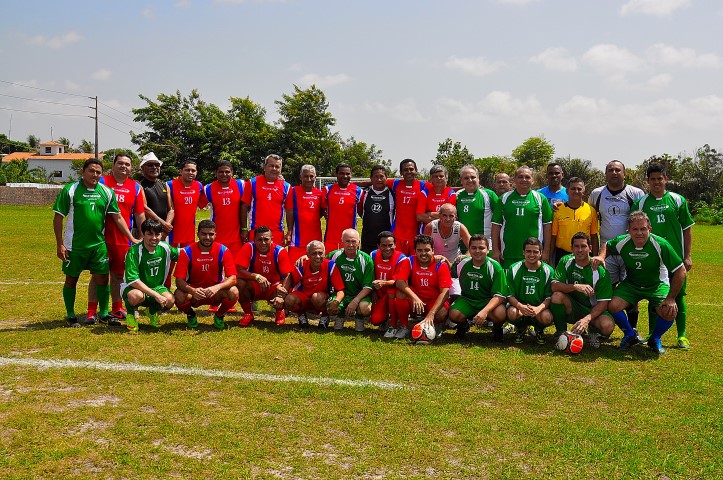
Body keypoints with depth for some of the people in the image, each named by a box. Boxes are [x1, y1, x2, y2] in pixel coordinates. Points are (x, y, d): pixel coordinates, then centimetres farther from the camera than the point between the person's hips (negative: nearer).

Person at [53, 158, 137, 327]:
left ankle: (104, 313, 19)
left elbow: (118, 218, 8)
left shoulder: (107, 192, 3)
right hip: (74, 245, -3)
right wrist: (60, 244, -10)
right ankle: (70, 315, 23)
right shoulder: (70, 190, -7)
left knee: (102, 278, 4)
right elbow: (58, 218, -6)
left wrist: (132, 239, 4)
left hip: (99, 244, 3)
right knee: (71, 280, 9)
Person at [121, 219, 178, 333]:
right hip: (133, 288, -4)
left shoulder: (165, 248, -7)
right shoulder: (134, 251, -21)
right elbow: (132, 280, -27)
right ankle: (131, 313, -2)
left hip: (156, 287, 4)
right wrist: (156, 295, -32)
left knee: (170, 300, -27)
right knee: (137, 296, -40)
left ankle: (153, 311, 10)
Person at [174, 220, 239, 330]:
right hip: (193, 291, 0)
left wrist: (217, 287, -40)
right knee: (179, 296, -33)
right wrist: (192, 290, -40)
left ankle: (219, 316, 3)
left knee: (233, 293, -31)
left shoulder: (223, 251, -14)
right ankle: (191, 315, 5)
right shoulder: (187, 252, -14)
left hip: (216, 292, 0)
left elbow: (232, 278, -20)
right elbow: (179, 280, -19)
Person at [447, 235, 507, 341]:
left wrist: (485, 311, -34)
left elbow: (499, 296, -18)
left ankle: (497, 328, 6)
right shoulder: (462, 264, -3)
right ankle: (464, 323, 11)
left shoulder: (495, 267, -13)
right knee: (454, 315, -29)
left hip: (489, 301, -2)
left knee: (500, 315, -34)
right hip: (467, 300, 2)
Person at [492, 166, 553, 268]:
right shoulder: (504, 198, 7)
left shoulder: (540, 198, 6)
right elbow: (496, 224, 7)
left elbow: (547, 225, 5)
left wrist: (546, 251, 0)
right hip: (508, 255, 1)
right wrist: (495, 250, 1)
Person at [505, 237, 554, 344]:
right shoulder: (514, 269, -3)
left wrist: (539, 308, -28)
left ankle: (539, 330, 8)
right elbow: (510, 295, -5)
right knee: (512, 313, -34)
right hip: (519, 305, 0)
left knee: (547, 317, -33)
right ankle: (520, 328, 6)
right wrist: (520, 306, -27)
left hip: (540, 308, 0)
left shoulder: (548, 271, -3)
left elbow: (549, 297, -7)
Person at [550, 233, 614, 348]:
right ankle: (561, 333, -9)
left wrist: (587, 319, -32)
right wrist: (576, 286, -34)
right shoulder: (566, 261, -6)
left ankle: (593, 331, 6)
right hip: (571, 307, 1)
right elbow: (554, 286, -17)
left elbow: (603, 303, -16)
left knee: (608, 326, -32)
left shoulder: (600, 271, -13)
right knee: (557, 296, -31)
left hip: (592, 310, -1)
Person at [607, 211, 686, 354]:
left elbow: (680, 271, -21)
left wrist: (671, 298, -22)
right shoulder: (621, 243, -18)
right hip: (631, 283, 2)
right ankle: (630, 336, 8)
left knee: (669, 312, -27)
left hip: (657, 285, -2)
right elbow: (607, 247, 9)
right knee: (613, 306, -23)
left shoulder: (661, 245, -26)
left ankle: (655, 339, 7)